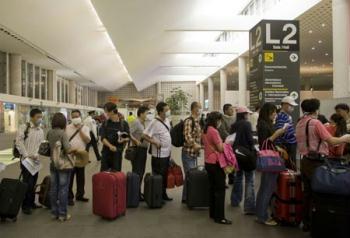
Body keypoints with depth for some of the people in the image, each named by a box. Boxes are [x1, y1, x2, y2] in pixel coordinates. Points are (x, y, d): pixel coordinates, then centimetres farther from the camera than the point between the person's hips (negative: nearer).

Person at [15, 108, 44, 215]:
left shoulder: (41, 131, 11)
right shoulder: (24, 127, -6)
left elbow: (41, 145, 7)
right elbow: (19, 143, -12)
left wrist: (36, 155, -11)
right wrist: (26, 156, -16)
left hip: (36, 161, 5)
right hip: (26, 160, -5)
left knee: (33, 183, 12)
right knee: (27, 183, -4)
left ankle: (31, 203, 25)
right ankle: (25, 206, 8)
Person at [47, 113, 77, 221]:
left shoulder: (49, 133, 2)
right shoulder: (63, 133, -17)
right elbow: (68, 150, -23)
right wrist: (74, 149, -4)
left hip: (53, 164, 6)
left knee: (53, 188, 13)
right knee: (63, 189, 2)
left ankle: (54, 213, 24)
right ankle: (62, 214, 10)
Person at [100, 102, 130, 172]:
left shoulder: (123, 123, -4)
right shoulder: (105, 123, 1)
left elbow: (128, 138, 2)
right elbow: (103, 138, -7)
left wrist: (123, 140, -21)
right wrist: (110, 146, -25)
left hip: (117, 152, -1)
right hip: (106, 151, 1)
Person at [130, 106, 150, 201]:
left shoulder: (144, 123, 13)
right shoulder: (136, 122, -13)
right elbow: (128, 134, -23)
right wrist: (136, 141, -22)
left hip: (143, 150, 9)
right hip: (137, 150, -9)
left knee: (141, 172, 14)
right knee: (137, 172, -3)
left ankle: (139, 191, 25)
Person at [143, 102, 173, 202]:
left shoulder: (167, 120, 7)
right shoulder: (155, 122, -19)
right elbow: (145, 135, -21)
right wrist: (155, 142, -21)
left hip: (167, 153, 8)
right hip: (159, 155, -8)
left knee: (165, 176, 18)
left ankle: (163, 194, 31)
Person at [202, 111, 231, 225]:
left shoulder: (205, 131, 9)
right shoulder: (214, 131, -18)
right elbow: (220, 148, -17)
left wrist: (223, 143, 13)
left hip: (208, 162, 9)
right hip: (216, 163, -9)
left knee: (212, 188, 16)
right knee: (220, 190, -2)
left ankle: (212, 213, 25)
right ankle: (219, 217, 3)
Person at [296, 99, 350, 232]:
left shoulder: (300, 124, 9)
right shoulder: (315, 123, -13)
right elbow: (331, 141, -16)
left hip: (305, 161, 7)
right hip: (317, 163, -7)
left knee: (307, 192, 13)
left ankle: (306, 223, 21)